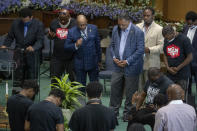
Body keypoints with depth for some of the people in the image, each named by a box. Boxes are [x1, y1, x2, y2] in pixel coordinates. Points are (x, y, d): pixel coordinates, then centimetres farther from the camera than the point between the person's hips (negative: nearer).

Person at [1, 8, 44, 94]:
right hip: (19, 53, 2)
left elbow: (40, 40, -13)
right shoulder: (16, 23, 3)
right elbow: (10, 37, 8)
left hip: (32, 55, -2)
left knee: (31, 77, 5)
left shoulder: (38, 25, -6)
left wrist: (33, 48, -33)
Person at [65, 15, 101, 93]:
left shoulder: (93, 29, 0)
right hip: (79, 64, -2)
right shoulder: (72, 32, -7)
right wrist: (76, 45, -26)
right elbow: (66, 47, -7)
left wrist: (99, 59, 12)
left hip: (93, 63, 2)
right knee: (81, 86, 6)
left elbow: (98, 45, 8)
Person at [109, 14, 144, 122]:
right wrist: (114, 57, -2)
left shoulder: (138, 32, -14)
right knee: (114, 87, 7)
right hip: (118, 66, 5)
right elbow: (112, 45, 15)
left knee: (130, 91, 4)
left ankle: (128, 112, 17)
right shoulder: (116, 30, 5)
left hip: (131, 67, -5)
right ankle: (114, 110, 21)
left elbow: (140, 50, -14)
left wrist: (127, 61, -16)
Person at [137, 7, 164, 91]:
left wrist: (149, 50, -20)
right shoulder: (137, 27, 11)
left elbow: (161, 46, -7)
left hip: (151, 64, -4)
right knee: (138, 88, 6)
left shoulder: (159, 29, -2)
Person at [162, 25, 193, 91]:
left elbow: (190, 57, -8)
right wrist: (168, 67, -3)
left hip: (182, 75, -4)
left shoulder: (184, 40, -11)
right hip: (170, 73, 5)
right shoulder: (166, 40, 5)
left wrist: (178, 68, -9)